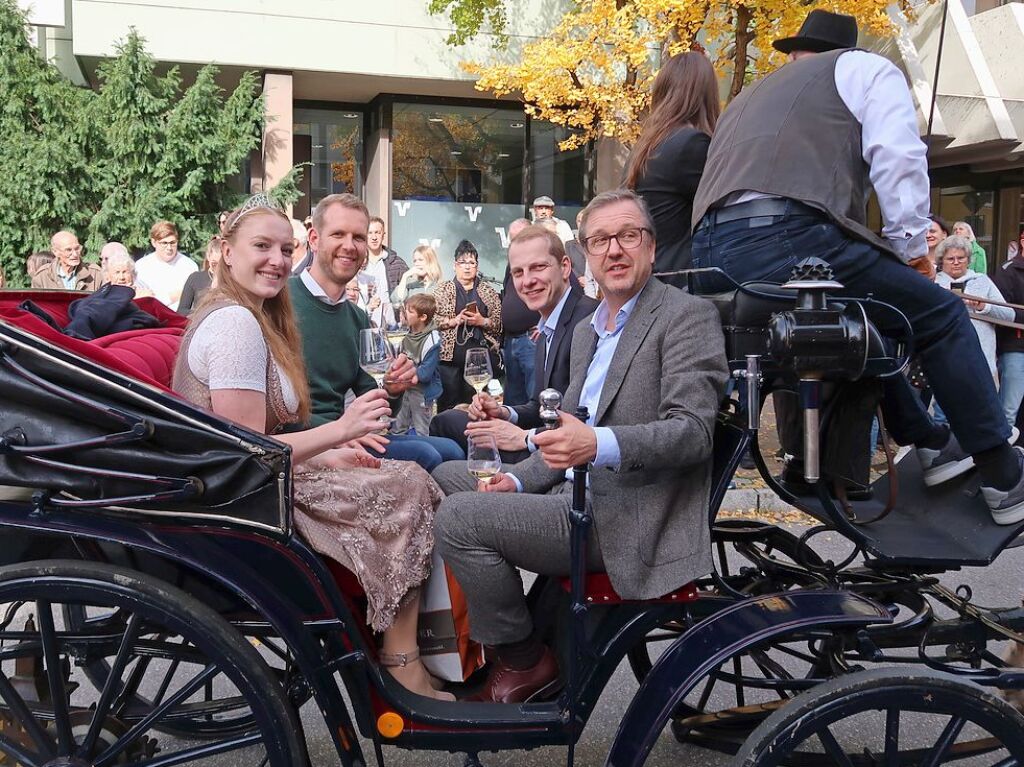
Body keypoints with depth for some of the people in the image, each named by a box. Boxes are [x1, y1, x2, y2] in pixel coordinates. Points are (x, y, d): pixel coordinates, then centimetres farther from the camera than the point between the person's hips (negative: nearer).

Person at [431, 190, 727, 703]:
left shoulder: (688, 316, -8)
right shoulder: (586, 331, 19)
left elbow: (693, 430, -19)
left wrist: (598, 445, -34)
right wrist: (520, 480, 7)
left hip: (627, 521, -9)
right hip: (577, 497, 9)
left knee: (460, 520, -19)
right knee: (447, 477, 14)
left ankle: (523, 661, 2)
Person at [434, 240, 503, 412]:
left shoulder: (488, 292, 13)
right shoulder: (443, 290, 11)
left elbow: (500, 321, 8)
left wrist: (482, 321, -9)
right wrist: (454, 320, -11)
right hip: (450, 354, -1)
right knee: (448, 403, -3)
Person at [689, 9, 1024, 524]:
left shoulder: (747, 97, 37)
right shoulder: (865, 69, 20)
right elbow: (898, 158, 3)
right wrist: (912, 245, 12)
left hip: (708, 259, 7)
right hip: (788, 238, -7)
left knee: (864, 323, 30)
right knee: (943, 317, 11)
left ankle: (929, 443, 33)